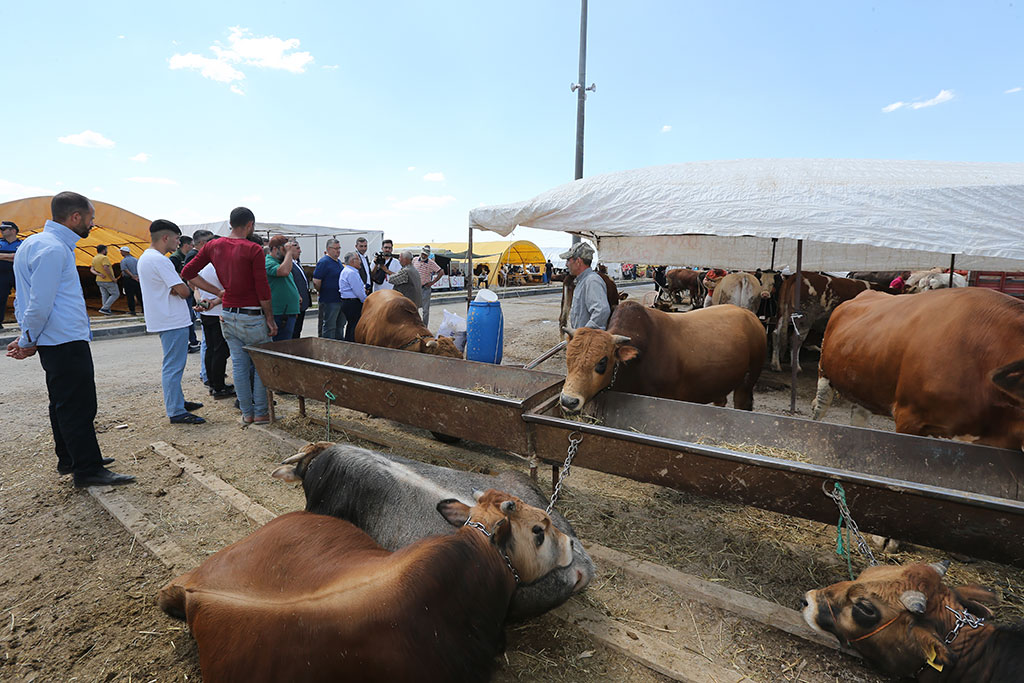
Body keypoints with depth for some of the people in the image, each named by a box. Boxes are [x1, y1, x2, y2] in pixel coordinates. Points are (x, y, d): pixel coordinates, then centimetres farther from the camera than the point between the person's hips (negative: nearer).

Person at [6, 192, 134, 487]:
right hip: (67, 341, -10)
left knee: (63, 403, 19)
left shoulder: (34, 243, 16)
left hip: (56, 343, 10)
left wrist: (28, 338, 15)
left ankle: (69, 459, 31)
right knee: (79, 406, -4)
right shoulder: (53, 249, -17)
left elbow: (24, 299, 19)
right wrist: (28, 342, -7)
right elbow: (39, 304, -19)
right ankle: (88, 470, 3)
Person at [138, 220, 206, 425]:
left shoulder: (144, 258, 16)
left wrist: (174, 289, -3)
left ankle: (177, 401, 30)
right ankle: (176, 412, -1)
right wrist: (182, 288, 2)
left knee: (173, 364, 19)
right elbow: (184, 291, -20)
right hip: (173, 322, -11)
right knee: (173, 366, -6)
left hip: (164, 320, 11)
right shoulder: (159, 260, -18)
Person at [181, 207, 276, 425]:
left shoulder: (213, 246, 5)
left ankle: (246, 413, 20)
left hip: (228, 315, 6)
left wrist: (218, 291, 8)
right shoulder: (253, 249, -13)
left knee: (239, 365, 12)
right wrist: (270, 318, -5)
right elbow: (263, 290, -14)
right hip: (252, 317, -5)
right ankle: (261, 412, 13)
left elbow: (187, 273, 8)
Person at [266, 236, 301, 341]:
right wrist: (289, 252, -20)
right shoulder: (268, 262, -12)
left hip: (289, 312, 10)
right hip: (280, 314, -10)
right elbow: (284, 271, -31)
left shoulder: (280, 261, 20)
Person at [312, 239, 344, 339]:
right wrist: (322, 293, -3)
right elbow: (316, 281, -16)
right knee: (329, 327, -1)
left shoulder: (338, 262, 14)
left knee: (340, 326, 16)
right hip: (329, 301, -9)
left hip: (341, 300, 9)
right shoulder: (324, 262, -12)